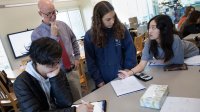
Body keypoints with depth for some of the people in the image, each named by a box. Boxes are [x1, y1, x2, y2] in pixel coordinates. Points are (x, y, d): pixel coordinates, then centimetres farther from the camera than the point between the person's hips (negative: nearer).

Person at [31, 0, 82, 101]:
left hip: (72, 71, 4)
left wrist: (77, 57, 8)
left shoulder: (62, 25, 1)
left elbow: (74, 41, 15)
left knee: (78, 99, 17)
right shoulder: (36, 34, -13)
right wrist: (53, 36, -25)